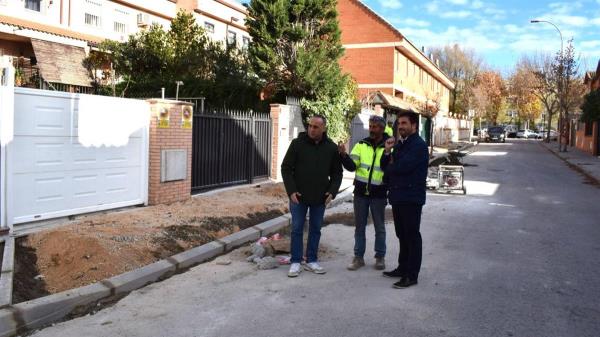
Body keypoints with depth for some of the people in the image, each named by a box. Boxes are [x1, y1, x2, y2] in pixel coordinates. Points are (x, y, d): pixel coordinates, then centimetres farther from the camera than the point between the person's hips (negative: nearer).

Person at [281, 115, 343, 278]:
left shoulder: (331, 147, -1)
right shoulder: (297, 143, -7)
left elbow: (337, 172, 7)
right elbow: (286, 168, -4)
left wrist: (332, 191, -7)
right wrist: (291, 190, -13)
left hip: (320, 198, 2)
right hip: (299, 196, -2)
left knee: (315, 229, 11)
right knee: (297, 229, 4)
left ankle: (311, 261, 22)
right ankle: (295, 262, 13)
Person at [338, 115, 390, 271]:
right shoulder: (361, 145, 4)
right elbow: (352, 166, -3)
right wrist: (344, 155, -21)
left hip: (378, 193, -2)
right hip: (361, 192, 2)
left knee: (379, 227, 9)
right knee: (359, 226, 9)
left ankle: (380, 257, 23)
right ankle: (358, 257, 19)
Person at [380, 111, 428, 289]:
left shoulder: (419, 145, -12)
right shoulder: (399, 144, 16)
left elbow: (402, 167, -23)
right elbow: (386, 167, 13)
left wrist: (390, 168, -2)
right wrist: (387, 152, -5)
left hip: (411, 198, -9)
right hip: (397, 196, 9)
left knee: (412, 235, -2)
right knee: (402, 234, 16)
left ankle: (412, 275, 4)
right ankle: (403, 268, 28)